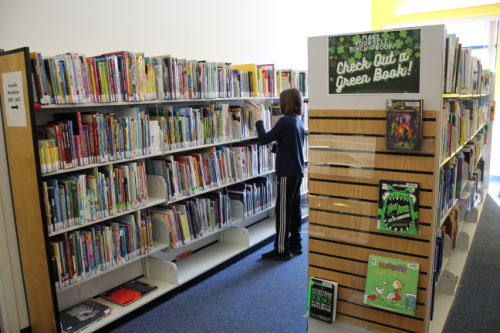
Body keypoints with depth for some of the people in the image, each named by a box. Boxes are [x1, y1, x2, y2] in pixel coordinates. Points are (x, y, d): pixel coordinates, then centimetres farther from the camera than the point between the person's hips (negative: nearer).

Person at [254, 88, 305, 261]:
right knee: (294, 208, 16)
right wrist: (276, 143, 15)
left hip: (287, 173, -9)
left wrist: (259, 122, -2)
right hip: (298, 172, 9)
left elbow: (264, 139, -15)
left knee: (283, 210, -3)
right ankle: (295, 243, 26)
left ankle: (281, 250, 4)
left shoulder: (285, 121, -17)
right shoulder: (299, 122, 11)